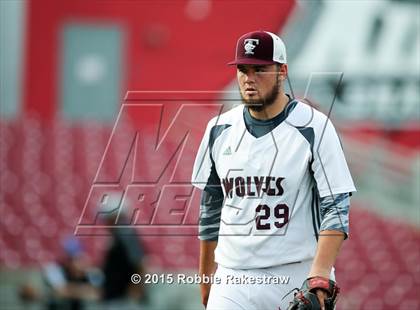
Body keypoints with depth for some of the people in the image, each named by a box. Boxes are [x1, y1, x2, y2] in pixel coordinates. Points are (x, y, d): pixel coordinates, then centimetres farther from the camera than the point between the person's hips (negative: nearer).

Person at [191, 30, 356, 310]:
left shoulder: (314, 128, -6)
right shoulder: (220, 129, 9)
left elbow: (336, 208, -11)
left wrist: (319, 277, -24)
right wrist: (206, 277, 20)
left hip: (298, 276, -3)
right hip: (233, 278, 3)